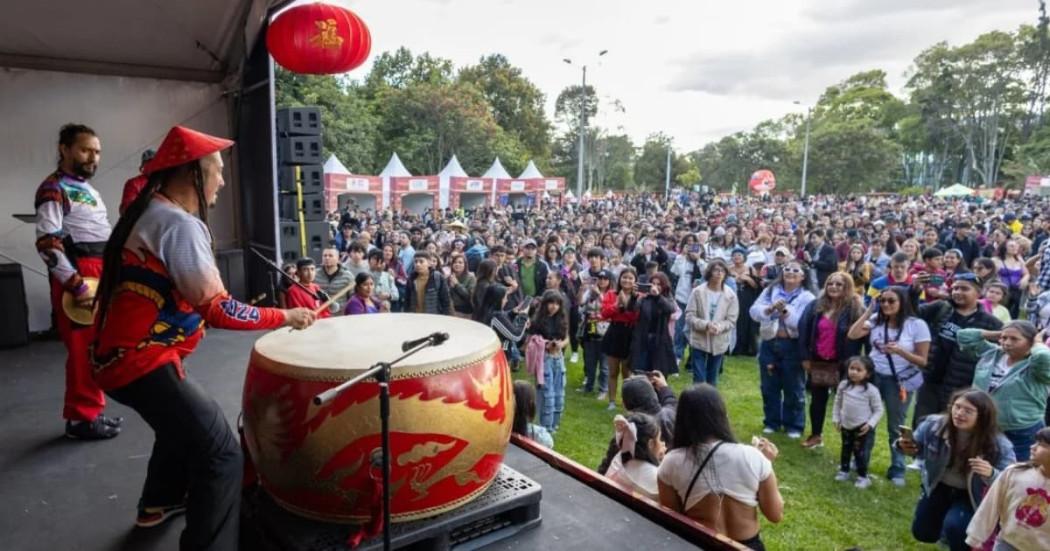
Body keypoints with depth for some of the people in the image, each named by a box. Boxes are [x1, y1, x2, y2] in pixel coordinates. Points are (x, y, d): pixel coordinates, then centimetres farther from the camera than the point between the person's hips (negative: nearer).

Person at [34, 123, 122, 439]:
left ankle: (92, 412, 23)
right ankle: (82, 418, 3)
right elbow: (47, 244, -16)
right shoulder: (53, 189, -8)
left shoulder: (89, 189, 20)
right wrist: (77, 285, -20)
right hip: (75, 277, -9)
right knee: (83, 350, -6)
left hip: (101, 275, 9)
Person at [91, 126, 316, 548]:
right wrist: (285, 316, -17)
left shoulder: (147, 210, 10)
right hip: (141, 360, -11)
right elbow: (216, 309, -25)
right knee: (221, 454, -13)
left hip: (123, 352, 11)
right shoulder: (179, 223, -20)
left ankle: (159, 503, 51)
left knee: (186, 419, 33)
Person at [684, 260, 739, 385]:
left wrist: (719, 327, -24)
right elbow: (689, 316, -10)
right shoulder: (698, 292, -9)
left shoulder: (730, 295, -5)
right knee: (699, 380, 0)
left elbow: (731, 320, -5)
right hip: (699, 341, -2)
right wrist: (706, 325, -25)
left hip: (719, 342, 2)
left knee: (712, 380, 16)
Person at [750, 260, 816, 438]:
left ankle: (794, 425, 23)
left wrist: (785, 311, -23)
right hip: (769, 343, 3)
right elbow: (754, 311, -4)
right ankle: (772, 422, 29)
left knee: (793, 388, 8)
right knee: (769, 386, 13)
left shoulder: (807, 297, -3)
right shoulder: (770, 290, 6)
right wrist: (771, 308, -20)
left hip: (792, 346, -3)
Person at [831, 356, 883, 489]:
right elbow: (837, 403, 8)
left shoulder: (871, 390, -15)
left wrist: (870, 424, -16)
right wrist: (836, 419, 5)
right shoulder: (843, 385, -3)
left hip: (863, 428, -4)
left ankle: (863, 476, 17)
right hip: (846, 426, 4)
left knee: (861, 452, 2)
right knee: (846, 450, 18)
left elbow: (878, 410, -9)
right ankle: (844, 471, 34)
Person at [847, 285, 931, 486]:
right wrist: (869, 310, -11)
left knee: (895, 427, 10)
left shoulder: (917, 325, -9)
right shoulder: (876, 320, -2)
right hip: (873, 376, 2)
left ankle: (897, 470, 27)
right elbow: (852, 335, -14)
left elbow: (922, 361, -7)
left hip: (900, 381, -2)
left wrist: (901, 351, -25)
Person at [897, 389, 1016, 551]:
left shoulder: (998, 445, -29)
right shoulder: (934, 424, -23)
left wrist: (991, 474, -48)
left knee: (955, 528, -29)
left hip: (970, 495, -3)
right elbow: (916, 447, -5)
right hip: (939, 487, 3)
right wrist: (904, 446, -29)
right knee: (923, 532, 11)